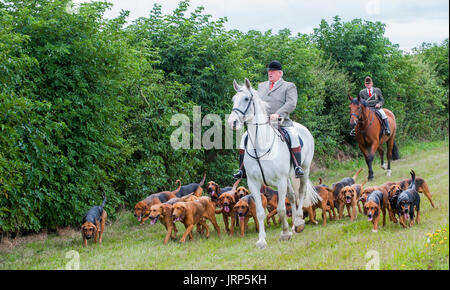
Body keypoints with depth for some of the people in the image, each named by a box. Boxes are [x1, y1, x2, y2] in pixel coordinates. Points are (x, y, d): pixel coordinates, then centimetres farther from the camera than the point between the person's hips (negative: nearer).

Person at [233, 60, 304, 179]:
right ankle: (242, 170, -6)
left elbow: (291, 104, -8)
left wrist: (278, 114, -23)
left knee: (293, 136, -30)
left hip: (281, 122, -4)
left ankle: (297, 167, -27)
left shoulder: (289, 86, 7)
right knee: (245, 137, -10)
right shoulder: (261, 86, 23)